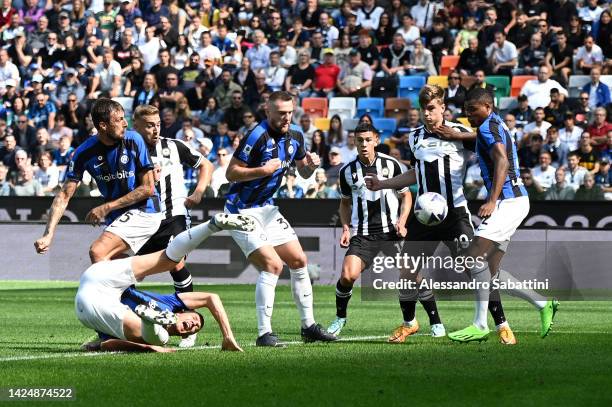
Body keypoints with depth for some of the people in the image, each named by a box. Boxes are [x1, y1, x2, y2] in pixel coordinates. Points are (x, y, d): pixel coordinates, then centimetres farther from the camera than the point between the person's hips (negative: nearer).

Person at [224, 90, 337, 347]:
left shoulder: (295, 137, 3)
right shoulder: (258, 136, -21)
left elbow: (303, 173, 16)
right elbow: (231, 173, -19)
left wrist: (311, 165, -6)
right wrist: (263, 170, -29)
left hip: (265, 209, 8)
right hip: (242, 212, -8)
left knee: (298, 261, 9)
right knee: (272, 265, -18)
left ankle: (309, 326, 19)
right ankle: (264, 334, -14)